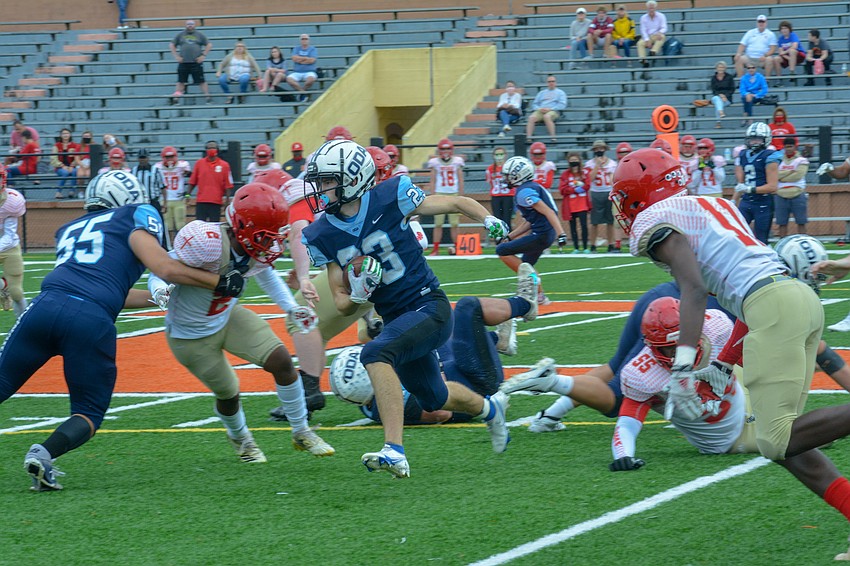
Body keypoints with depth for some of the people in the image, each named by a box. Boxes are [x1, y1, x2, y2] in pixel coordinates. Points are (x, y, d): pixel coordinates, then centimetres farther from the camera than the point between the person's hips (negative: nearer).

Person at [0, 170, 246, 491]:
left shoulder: (70, 230, 34)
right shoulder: (137, 216, 18)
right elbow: (164, 268, 5)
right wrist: (220, 283, 16)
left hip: (46, 305, 4)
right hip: (91, 322, -3)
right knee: (89, 413, 13)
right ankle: (45, 452, -15)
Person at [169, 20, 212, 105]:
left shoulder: (199, 35, 7)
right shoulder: (180, 35, 10)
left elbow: (209, 44, 9)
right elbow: (172, 45, 14)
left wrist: (203, 55, -1)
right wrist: (176, 56, 4)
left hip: (196, 62, -1)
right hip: (183, 62, 1)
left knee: (201, 81, -4)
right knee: (181, 81, 3)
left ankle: (208, 97, -1)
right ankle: (176, 98, 6)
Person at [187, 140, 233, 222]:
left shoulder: (224, 165, 3)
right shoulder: (199, 163, 8)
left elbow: (228, 185, 1)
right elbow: (193, 181, 10)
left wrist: (227, 199, -3)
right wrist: (188, 194, 4)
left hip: (216, 202, -1)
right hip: (201, 201, 2)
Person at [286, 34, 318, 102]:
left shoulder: (313, 49, 7)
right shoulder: (296, 48, 14)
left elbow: (312, 60, -9)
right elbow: (294, 58, -3)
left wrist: (300, 60, -3)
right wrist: (306, 58, -4)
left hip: (309, 72, -2)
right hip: (297, 73, 2)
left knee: (311, 79, -39)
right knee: (289, 79, -31)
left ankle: (300, 90, -14)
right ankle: (303, 92, -21)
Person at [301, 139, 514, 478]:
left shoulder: (390, 199, -15)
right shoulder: (323, 236, -2)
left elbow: (456, 203, -2)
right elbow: (342, 303, 4)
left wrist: (488, 220, -20)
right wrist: (358, 294, -19)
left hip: (430, 307, -7)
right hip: (395, 319, 7)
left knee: (376, 354, -31)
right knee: (435, 399, 22)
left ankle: (394, 450, -35)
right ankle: (489, 409, 56)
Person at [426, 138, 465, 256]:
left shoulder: (457, 162, 7)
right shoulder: (435, 163, 6)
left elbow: (461, 180, 11)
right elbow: (432, 181, 7)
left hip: (454, 195, 1)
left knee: (454, 224, 0)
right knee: (438, 223, -4)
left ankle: (456, 247, 5)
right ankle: (435, 249, -3)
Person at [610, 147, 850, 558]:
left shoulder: (657, 221, 3)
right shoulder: (713, 204, 29)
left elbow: (694, 290, -12)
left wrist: (684, 366, -19)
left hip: (774, 306, -9)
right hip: (802, 294, 9)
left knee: (777, 442, -13)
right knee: (778, 440, 9)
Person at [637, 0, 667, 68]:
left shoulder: (661, 16, 1)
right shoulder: (644, 18, 4)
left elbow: (664, 28, -8)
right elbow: (643, 30, -2)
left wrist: (660, 32, -32)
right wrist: (647, 40, -19)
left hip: (657, 36, -1)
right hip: (647, 37, 1)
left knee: (662, 36, -35)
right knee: (640, 43, -29)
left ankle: (653, 52, -51)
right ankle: (643, 59, -44)